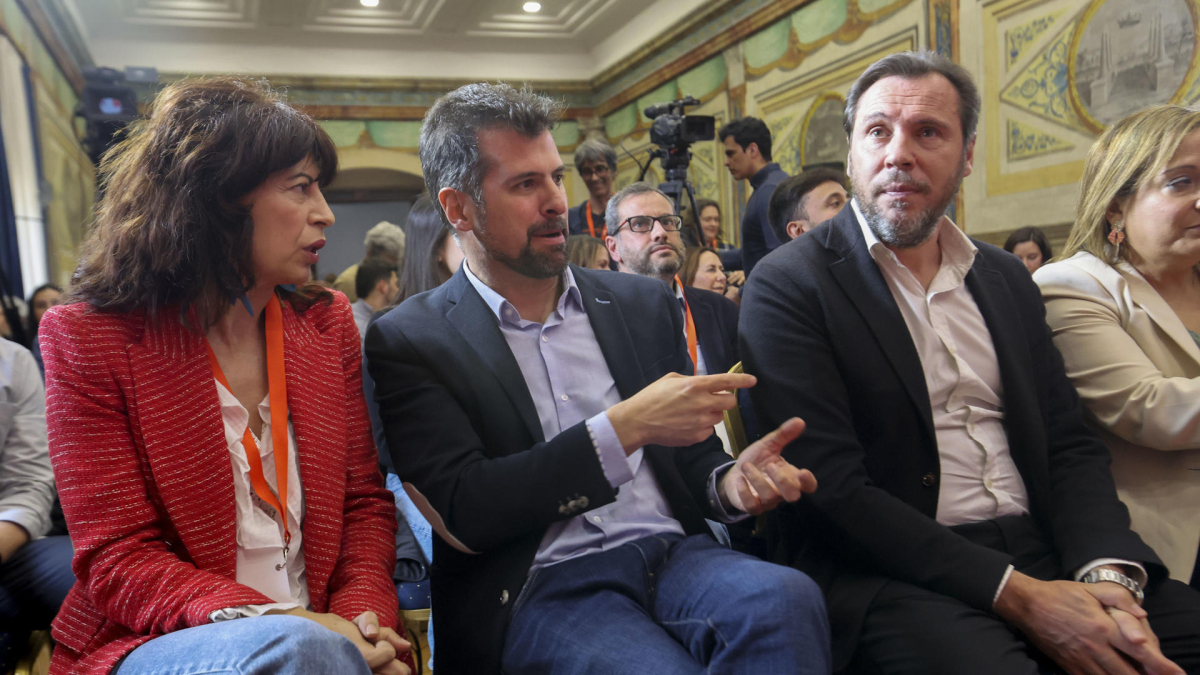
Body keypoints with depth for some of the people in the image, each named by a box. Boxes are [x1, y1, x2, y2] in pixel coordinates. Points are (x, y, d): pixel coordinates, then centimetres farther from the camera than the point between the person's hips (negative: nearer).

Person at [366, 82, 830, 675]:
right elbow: (466, 513, -10)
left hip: (672, 552, 5)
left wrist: (730, 481, -6)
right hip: (540, 588, -4)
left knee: (784, 597, -28)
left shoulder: (644, 305, 14)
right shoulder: (410, 342, 1)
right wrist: (626, 426, -16)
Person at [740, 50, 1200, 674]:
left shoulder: (1006, 278, 14)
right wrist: (1015, 594, -17)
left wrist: (1108, 571, -8)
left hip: (1044, 554, 6)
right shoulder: (788, 285, -6)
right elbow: (830, 486, -13)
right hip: (893, 573, -5)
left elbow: (1070, 444, 11)